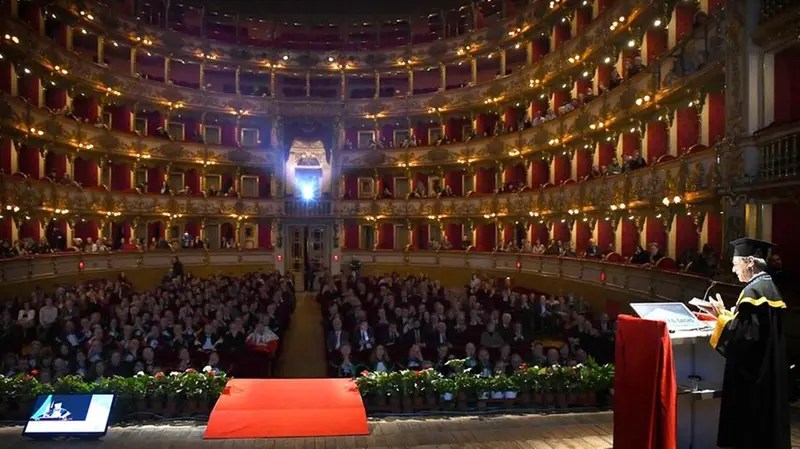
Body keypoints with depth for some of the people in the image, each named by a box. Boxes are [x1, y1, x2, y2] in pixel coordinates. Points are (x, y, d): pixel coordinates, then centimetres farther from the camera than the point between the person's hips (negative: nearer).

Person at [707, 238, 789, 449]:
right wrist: (729, 314, 11)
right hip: (769, 369, 10)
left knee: (751, 428, 2)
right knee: (766, 423, 18)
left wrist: (722, 316, -14)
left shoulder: (753, 291, -21)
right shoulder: (770, 286, 9)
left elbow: (744, 334, -26)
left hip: (752, 371, -10)